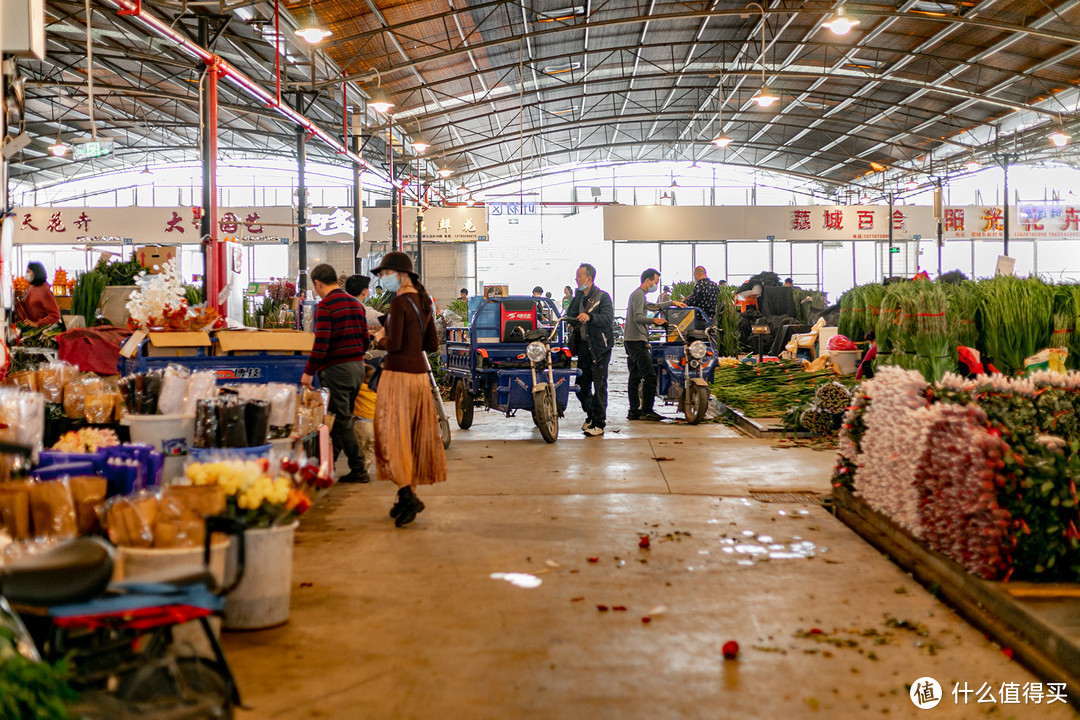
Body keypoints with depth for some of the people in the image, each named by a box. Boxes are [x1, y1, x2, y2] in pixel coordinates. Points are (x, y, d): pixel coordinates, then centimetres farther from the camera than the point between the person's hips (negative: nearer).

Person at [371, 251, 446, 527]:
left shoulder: (400, 302, -12)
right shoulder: (423, 302, 12)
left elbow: (393, 344, -18)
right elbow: (433, 345, 15)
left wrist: (380, 339, 1)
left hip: (399, 373, -8)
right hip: (420, 373, 8)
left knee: (394, 434, -4)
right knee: (416, 435, 11)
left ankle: (408, 495, -14)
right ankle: (407, 495, 18)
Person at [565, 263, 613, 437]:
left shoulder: (602, 296, -4)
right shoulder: (579, 296, 17)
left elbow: (608, 317, -18)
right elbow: (570, 314, 5)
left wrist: (590, 317, -34)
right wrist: (579, 296, -4)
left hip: (599, 346, -7)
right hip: (583, 345, 7)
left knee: (599, 385, -5)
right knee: (581, 385, 9)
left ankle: (599, 423, -1)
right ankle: (590, 415, 28)